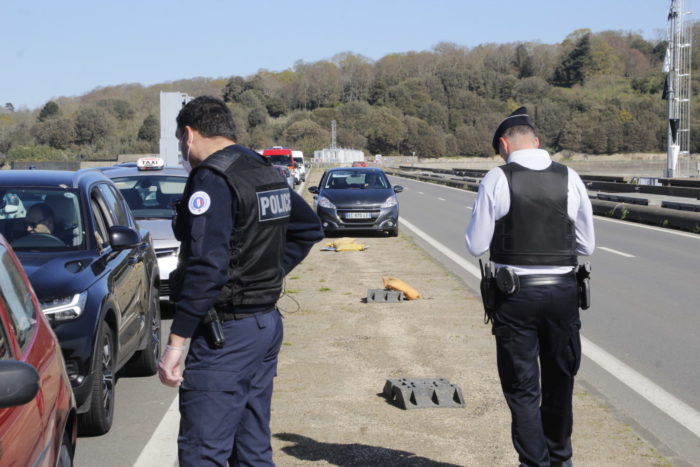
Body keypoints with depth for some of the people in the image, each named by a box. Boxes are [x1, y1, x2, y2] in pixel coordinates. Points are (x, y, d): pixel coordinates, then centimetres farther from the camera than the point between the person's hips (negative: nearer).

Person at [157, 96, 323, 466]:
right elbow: (309, 228, 26)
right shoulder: (267, 174, 12)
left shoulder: (211, 180, -16)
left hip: (225, 334, -9)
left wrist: (176, 341, -24)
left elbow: (206, 268, -25)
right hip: (267, 324, 9)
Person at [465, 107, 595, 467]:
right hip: (563, 292, 4)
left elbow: (476, 246, -7)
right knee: (560, 381, 20)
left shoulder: (498, 179, -8)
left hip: (516, 294, -3)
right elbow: (587, 245, 5)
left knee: (522, 387, 8)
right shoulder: (569, 179, 0)